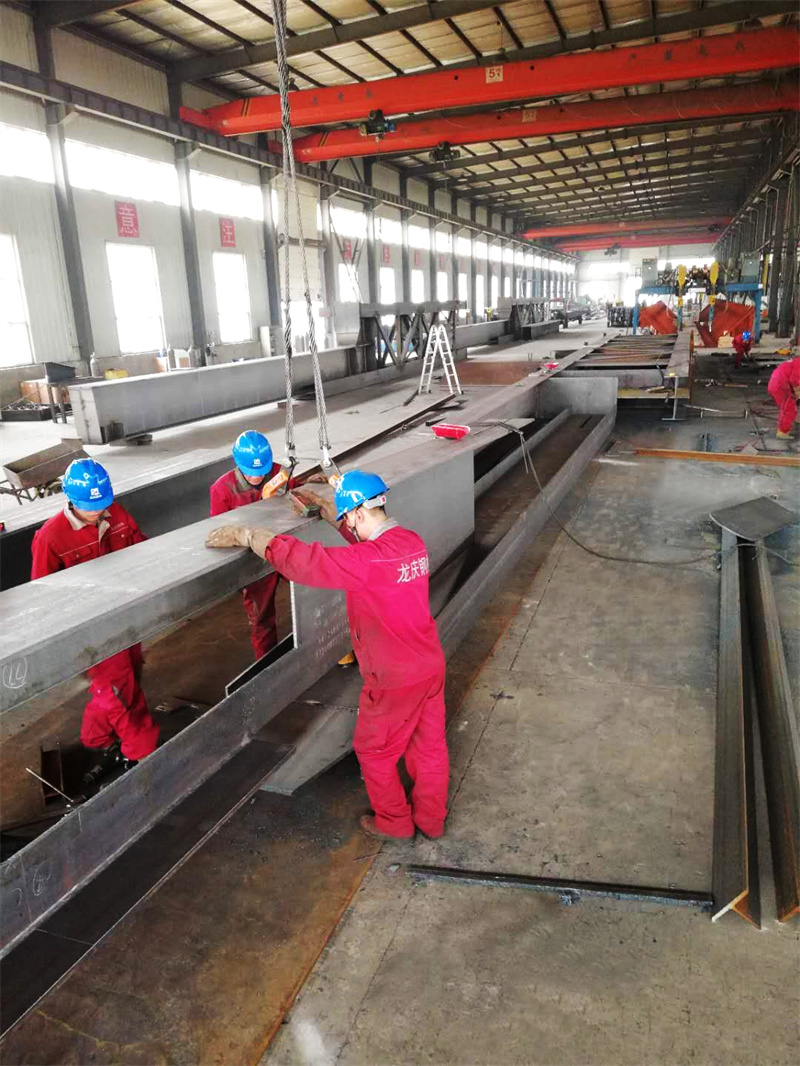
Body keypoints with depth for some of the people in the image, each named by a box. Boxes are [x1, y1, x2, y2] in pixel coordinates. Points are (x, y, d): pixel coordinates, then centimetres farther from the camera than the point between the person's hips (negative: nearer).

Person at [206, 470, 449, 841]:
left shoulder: (367, 562, -29)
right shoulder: (413, 542, -4)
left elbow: (300, 560, -27)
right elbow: (366, 537, 16)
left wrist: (244, 535, -17)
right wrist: (329, 511, 16)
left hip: (395, 680, -7)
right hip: (431, 667, 8)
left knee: (374, 749, 18)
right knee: (430, 745, 22)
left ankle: (394, 822, 37)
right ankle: (431, 820, 42)